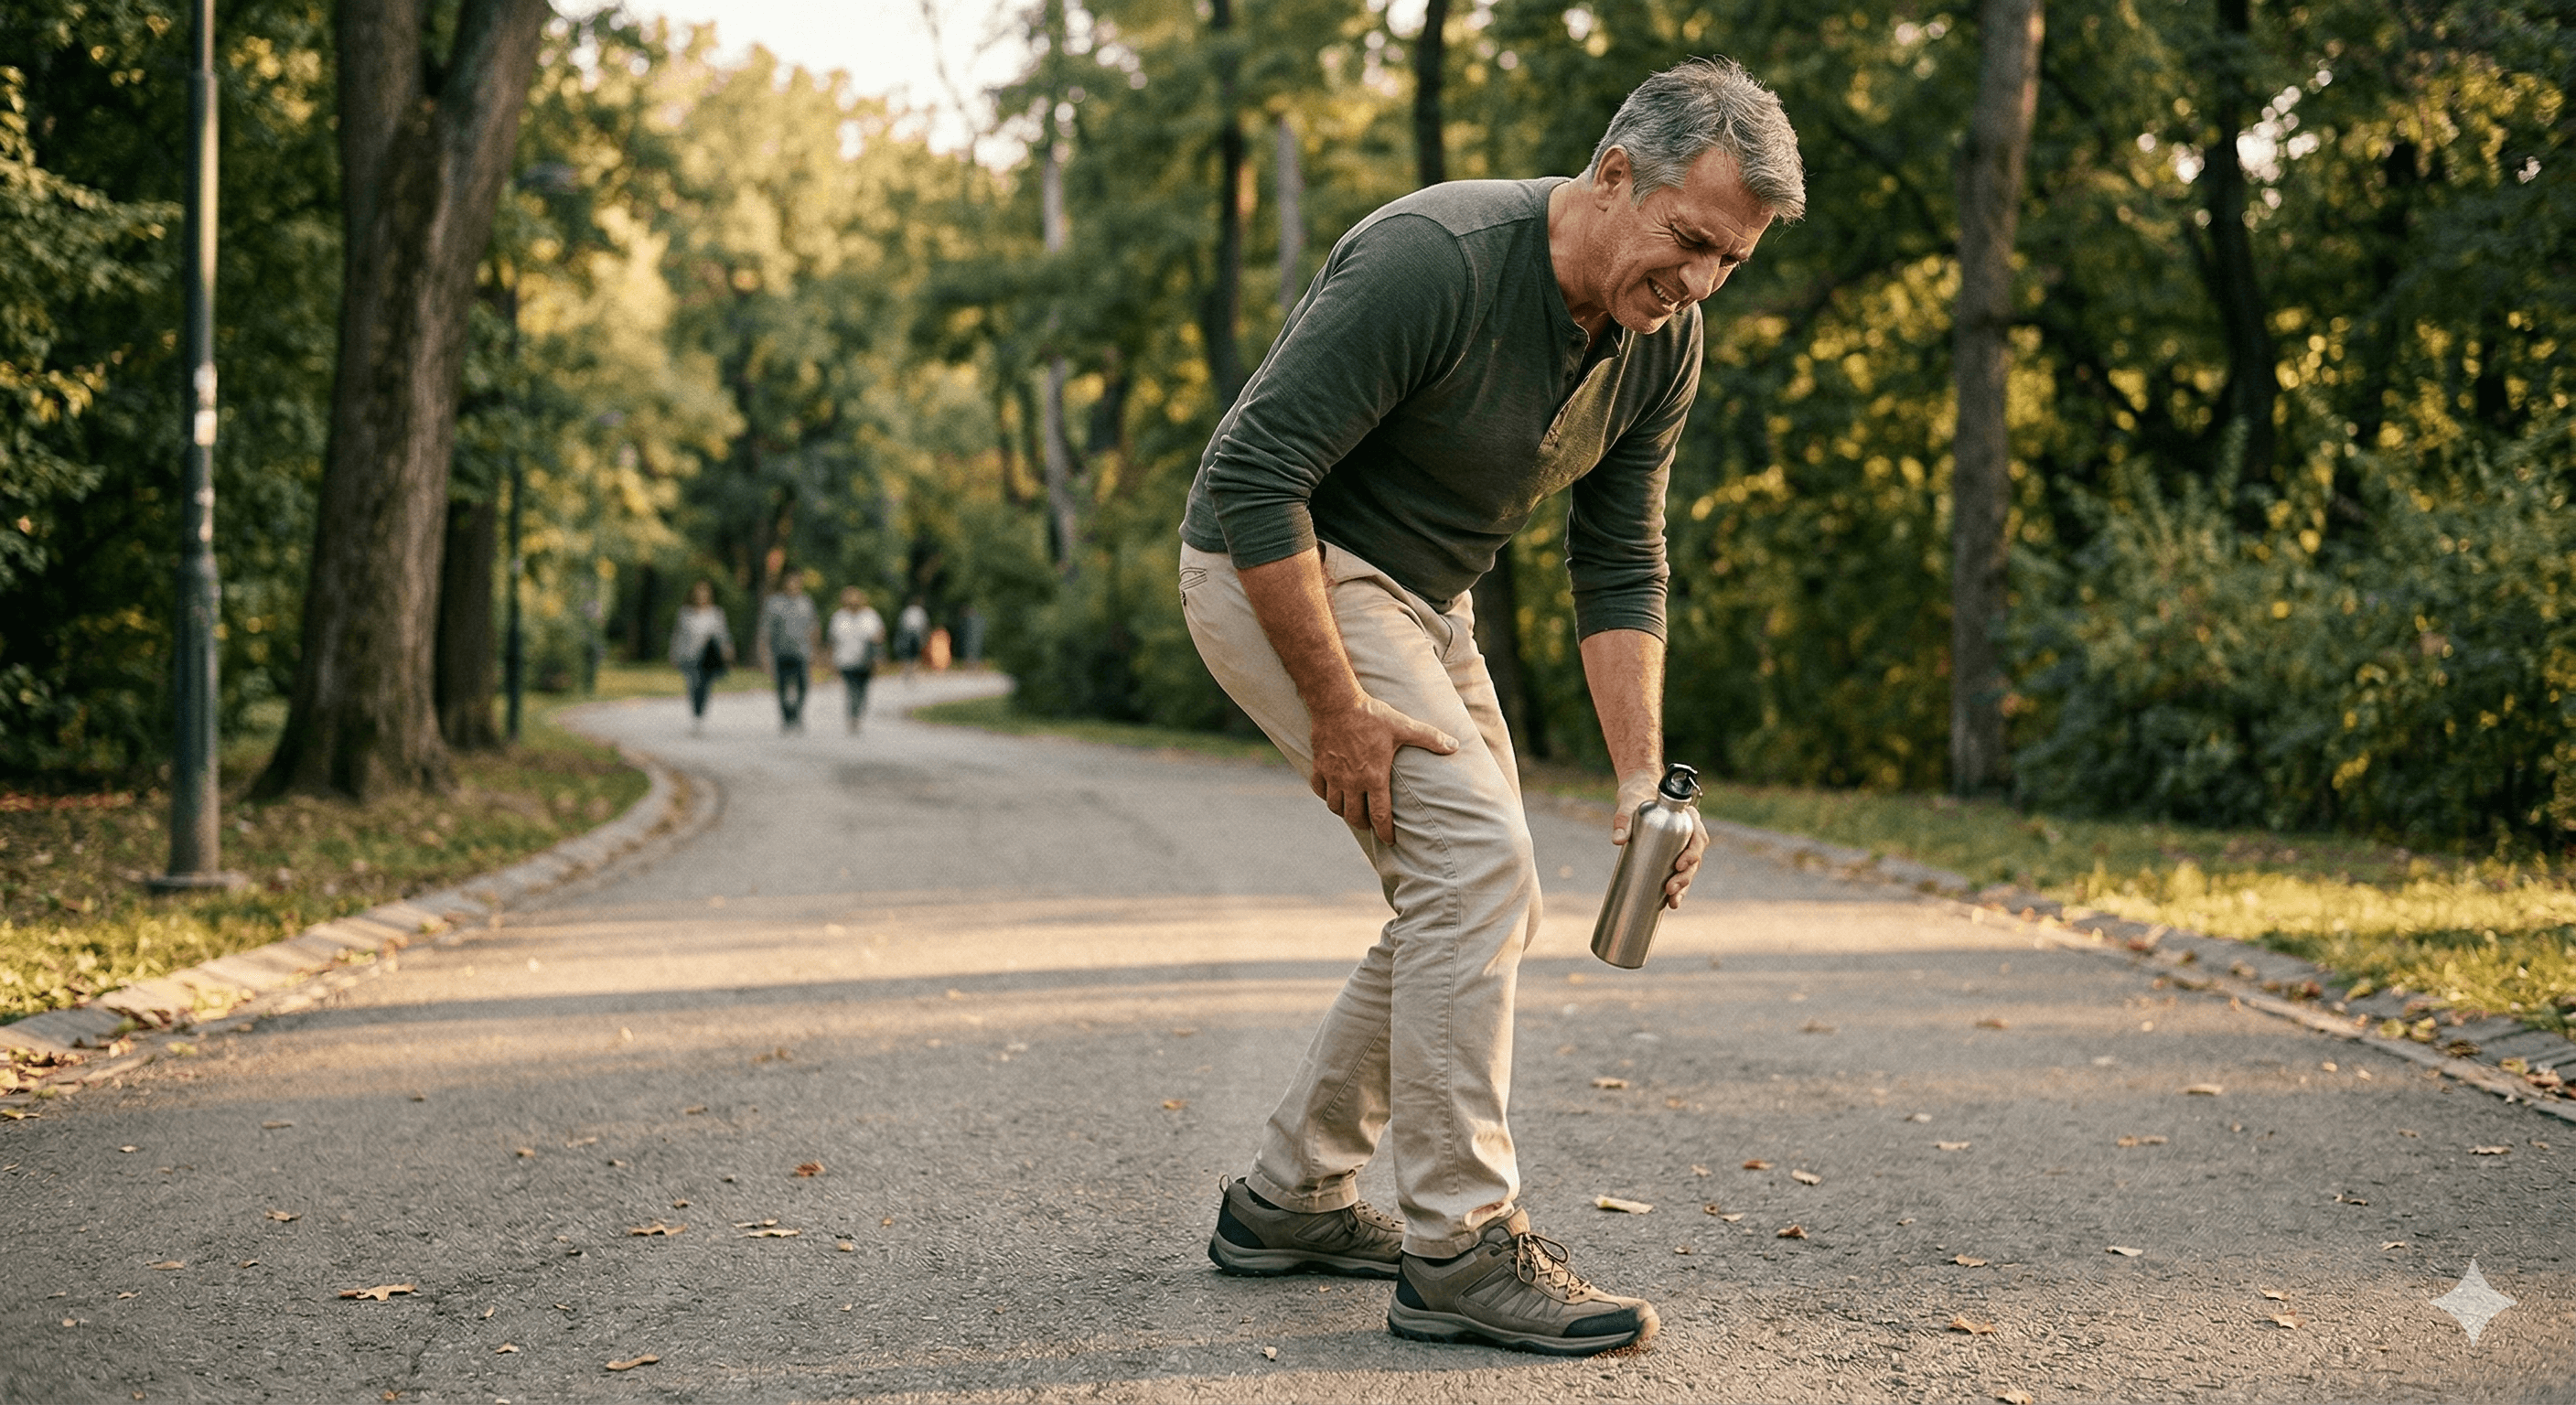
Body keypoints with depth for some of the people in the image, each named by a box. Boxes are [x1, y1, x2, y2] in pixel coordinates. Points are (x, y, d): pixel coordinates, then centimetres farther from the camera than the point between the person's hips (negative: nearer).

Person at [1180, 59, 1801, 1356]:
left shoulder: (1661, 345, -5)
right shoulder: (1433, 261, -30)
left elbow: (1619, 570, 3)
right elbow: (1252, 476, -29)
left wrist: (1641, 780, -8)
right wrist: (1337, 711, -27)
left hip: (1421, 595, 9)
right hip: (1275, 570, -9)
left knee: (1482, 901, 9)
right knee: (1476, 862, -20)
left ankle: (1288, 1199, 20)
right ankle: (1455, 1248, -13)